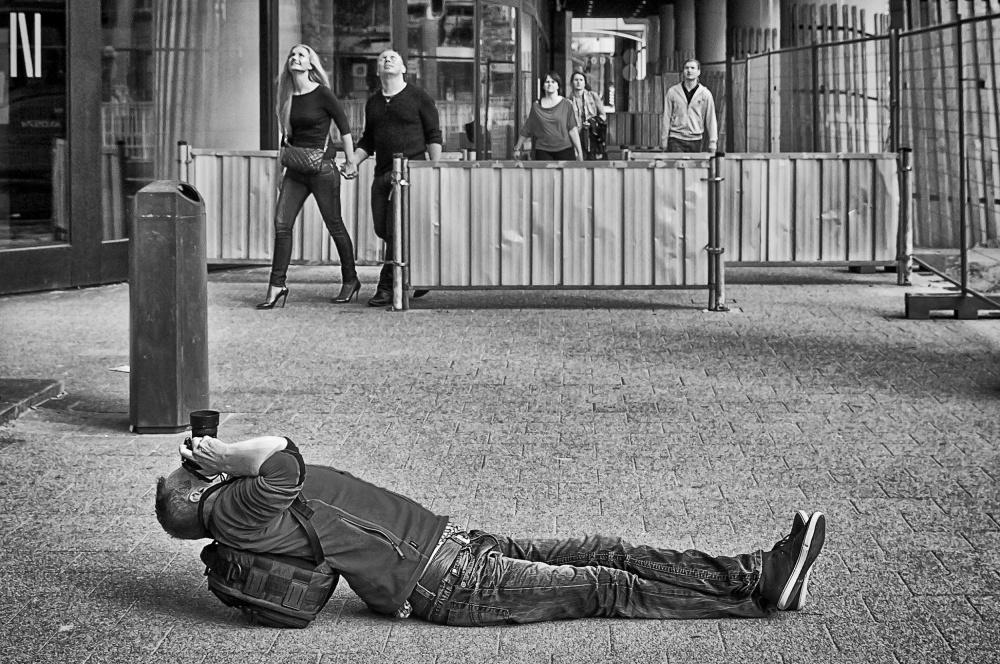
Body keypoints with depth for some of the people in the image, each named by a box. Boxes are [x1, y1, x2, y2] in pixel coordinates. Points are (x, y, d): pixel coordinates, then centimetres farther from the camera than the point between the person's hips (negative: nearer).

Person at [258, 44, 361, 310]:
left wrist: (350, 161, 1)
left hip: (322, 167, -6)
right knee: (281, 224, -4)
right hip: (295, 170, 6)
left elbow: (344, 126, -2)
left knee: (335, 226, 4)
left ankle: (350, 281, 20)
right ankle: (277, 286, -2)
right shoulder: (288, 98, 8)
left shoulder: (321, 94, -9)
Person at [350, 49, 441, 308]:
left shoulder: (419, 98, 1)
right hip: (382, 174, 6)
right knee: (382, 229, 5)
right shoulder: (373, 103, 16)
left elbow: (434, 136, 0)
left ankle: (387, 287, -7)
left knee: (396, 231, -12)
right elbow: (367, 142, 22)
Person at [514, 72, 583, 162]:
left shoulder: (566, 104, 3)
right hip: (543, 151, 1)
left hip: (564, 149, -1)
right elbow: (526, 130, 16)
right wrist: (517, 148, 19)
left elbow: (572, 129, 1)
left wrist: (579, 151, -3)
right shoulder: (536, 106, 8)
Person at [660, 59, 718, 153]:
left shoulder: (705, 94, 4)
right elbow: (666, 118, 6)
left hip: (696, 140, 1)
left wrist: (712, 144, 0)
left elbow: (711, 120, 5)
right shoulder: (672, 92, 4)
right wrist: (664, 142, 4)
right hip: (676, 140, -1)